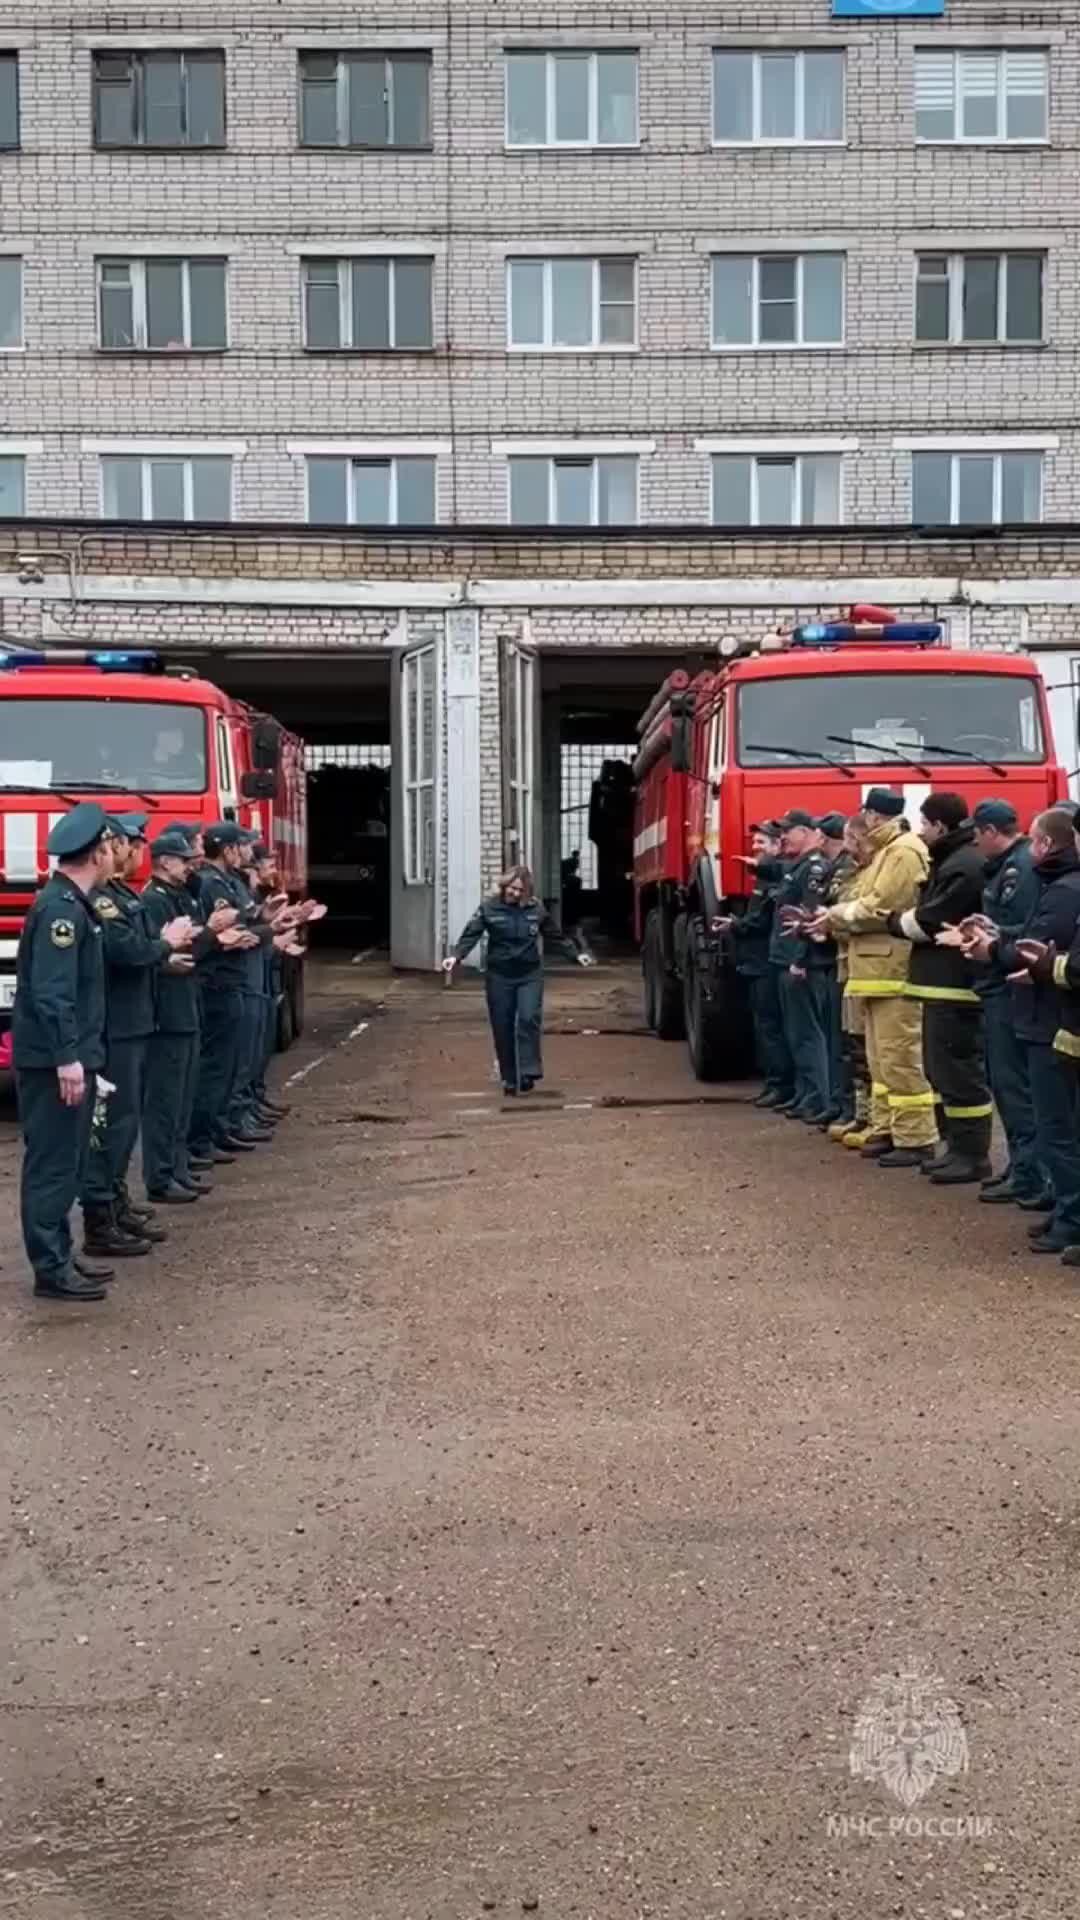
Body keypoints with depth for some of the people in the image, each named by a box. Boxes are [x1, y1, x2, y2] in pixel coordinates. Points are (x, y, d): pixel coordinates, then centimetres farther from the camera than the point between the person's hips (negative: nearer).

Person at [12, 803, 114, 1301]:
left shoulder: (71, 903, 13)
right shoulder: (61, 908, -18)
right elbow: (50, 991, -24)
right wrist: (66, 1058, -25)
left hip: (69, 1055, 10)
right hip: (54, 1061, -10)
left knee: (66, 1162, 16)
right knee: (52, 1164, -3)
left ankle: (59, 1254, 24)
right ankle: (51, 1269, 2)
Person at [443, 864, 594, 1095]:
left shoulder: (536, 908, 1)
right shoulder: (489, 907, -4)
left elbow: (556, 935, 12)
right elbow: (471, 935, -12)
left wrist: (576, 955, 11)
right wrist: (455, 956, -27)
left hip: (530, 974, 0)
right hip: (499, 976, 0)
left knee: (529, 1019, -16)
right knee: (502, 1028, 3)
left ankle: (528, 1072, -12)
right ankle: (509, 1078, 14)